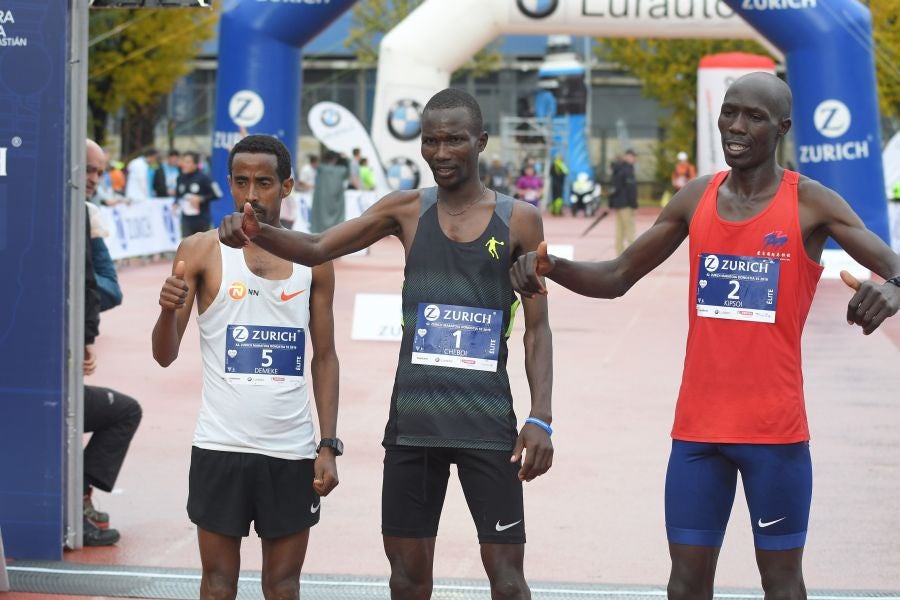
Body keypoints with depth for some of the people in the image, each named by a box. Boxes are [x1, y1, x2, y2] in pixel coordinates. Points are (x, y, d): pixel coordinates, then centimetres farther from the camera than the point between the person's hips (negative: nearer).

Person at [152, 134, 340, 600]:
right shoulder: (201, 252, -2)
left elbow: (324, 358, 10)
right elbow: (165, 356, -4)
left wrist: (329, 446, 2)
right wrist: (169, 311, -25)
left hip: (292, 451, 2)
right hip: (221, 447, -2)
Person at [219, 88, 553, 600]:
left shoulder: (518, 220, 1)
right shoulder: (407, 210, 6)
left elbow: (537, 329, 1)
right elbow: (317, 250, 0)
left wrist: (541, 417, -9)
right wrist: (257, 233, -21)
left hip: (487, 423, -2)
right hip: (412, 418, 2)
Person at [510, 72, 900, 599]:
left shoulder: (811, 203, -6)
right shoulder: (696, 198, 6)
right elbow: (616, 279, 10)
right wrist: (551, 268, -9)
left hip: (774, 428, -4)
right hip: (698, 425, 4)